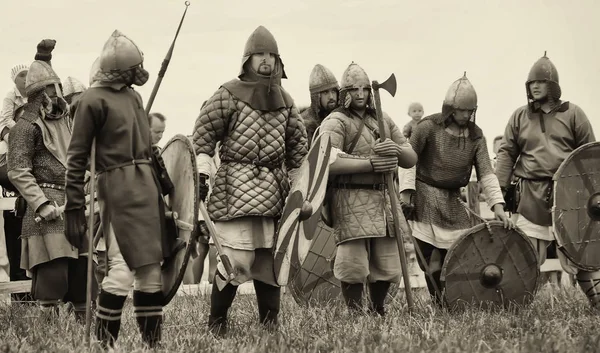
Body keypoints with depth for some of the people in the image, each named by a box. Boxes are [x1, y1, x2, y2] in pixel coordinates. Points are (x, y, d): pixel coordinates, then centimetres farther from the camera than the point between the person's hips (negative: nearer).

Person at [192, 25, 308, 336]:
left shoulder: (284, 100, 14)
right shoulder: (228, 94, -2)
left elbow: (298, 143, 19)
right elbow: (203, 133, -4)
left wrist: (296, 180, 15)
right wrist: (203, 173, -11)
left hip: (274, 188, 5)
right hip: (235, 185, -5)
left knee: (270, 255, 8)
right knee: (234, 255, -10)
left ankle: (270, 322, 16)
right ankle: (216, 320, 3)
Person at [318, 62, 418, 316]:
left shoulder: (383, 120, 18)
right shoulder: (336, 122, -3)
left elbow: (411, 159, 16)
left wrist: (396, 150, -8)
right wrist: (371, 164, -22)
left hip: (385, 199, 6)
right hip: (351, 201, -6)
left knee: (388, 267, 7)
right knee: (354, 267, -11)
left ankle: (378, 310, 29)